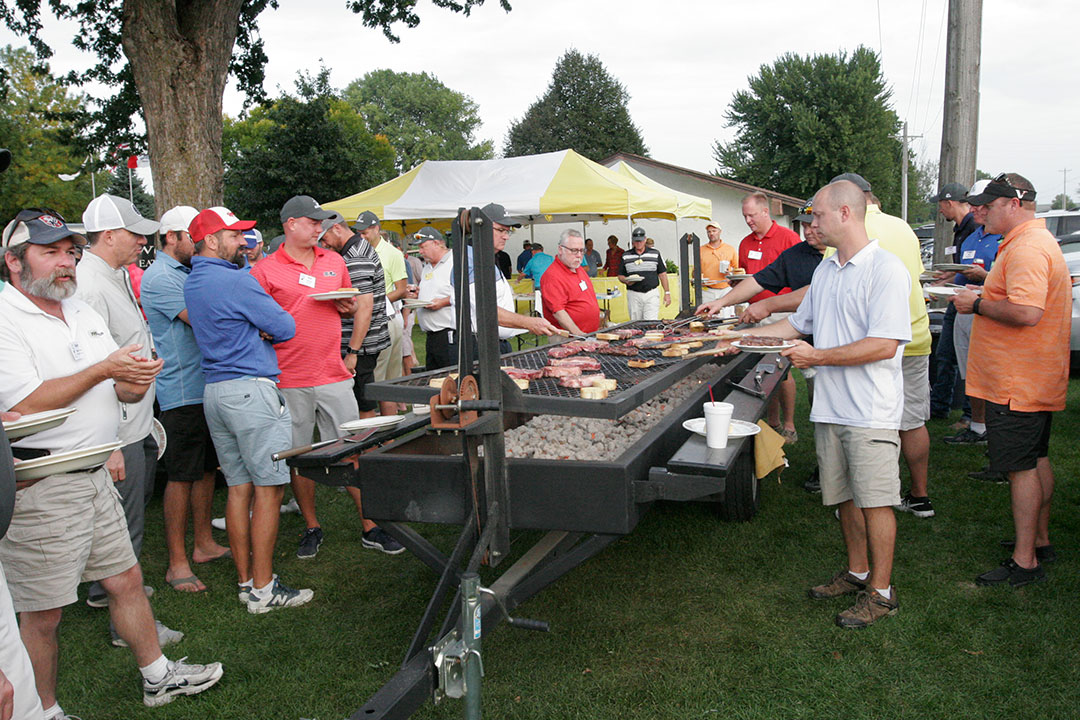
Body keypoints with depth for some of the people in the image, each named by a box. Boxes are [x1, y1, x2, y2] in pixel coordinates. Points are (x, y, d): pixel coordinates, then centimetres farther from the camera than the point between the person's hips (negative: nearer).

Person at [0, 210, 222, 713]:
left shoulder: (84, 313, 13)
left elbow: (121, 390, 16)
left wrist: (138, 380, -8)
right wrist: (102, 370, -19)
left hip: (93, 475, 8)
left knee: (126, 579, 17)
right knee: (41, 613, 5)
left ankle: (158, 678, 32)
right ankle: (44, 711, 24)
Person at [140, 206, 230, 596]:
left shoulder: (190, 272, 17)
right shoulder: (159, 277, -12)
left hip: (208, 385, 9)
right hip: (181, 391, -9)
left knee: (206, 468, 15)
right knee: (181, 475, -3)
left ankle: (204, 544, 27)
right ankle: (177, 563, 6)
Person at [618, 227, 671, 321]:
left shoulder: (655, 253, 8)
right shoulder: (626, 256, 9)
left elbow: (662, 274, 10)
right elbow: (620, 275, 13)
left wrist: (667, 292, 6)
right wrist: (627, 281, -10)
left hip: (651, 294, -1)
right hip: (634, 295, 1)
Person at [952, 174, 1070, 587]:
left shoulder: (1027, 248, -20)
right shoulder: (1034, 242, 16)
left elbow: (1027, 313, -31)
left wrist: (977, 305, -18)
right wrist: (985, 296, 13)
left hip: (1017, 383, -11)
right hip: (1035, 379, 11)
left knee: (1021, 467, -5)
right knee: (1036, 461, 18)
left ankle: (1025, 561, 2)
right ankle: (1040, 541, 31)